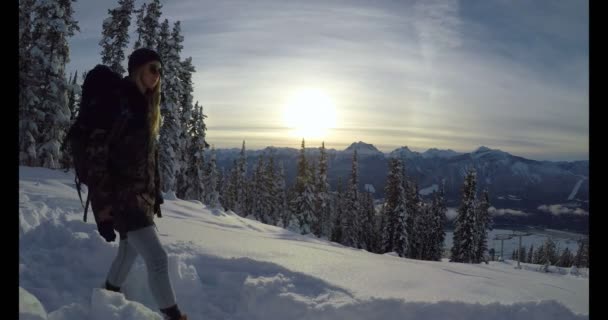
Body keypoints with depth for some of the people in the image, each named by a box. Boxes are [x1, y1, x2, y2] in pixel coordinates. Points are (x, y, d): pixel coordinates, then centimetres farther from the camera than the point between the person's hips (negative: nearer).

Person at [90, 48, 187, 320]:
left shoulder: (146, 105, 13)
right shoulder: (115, 100, -14)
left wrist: (155, 193, 17)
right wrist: (103, 203, -20)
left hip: (142, 192, 9)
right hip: (121, 192, -9)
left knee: (129, 253, 20)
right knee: (157, 258, -11)